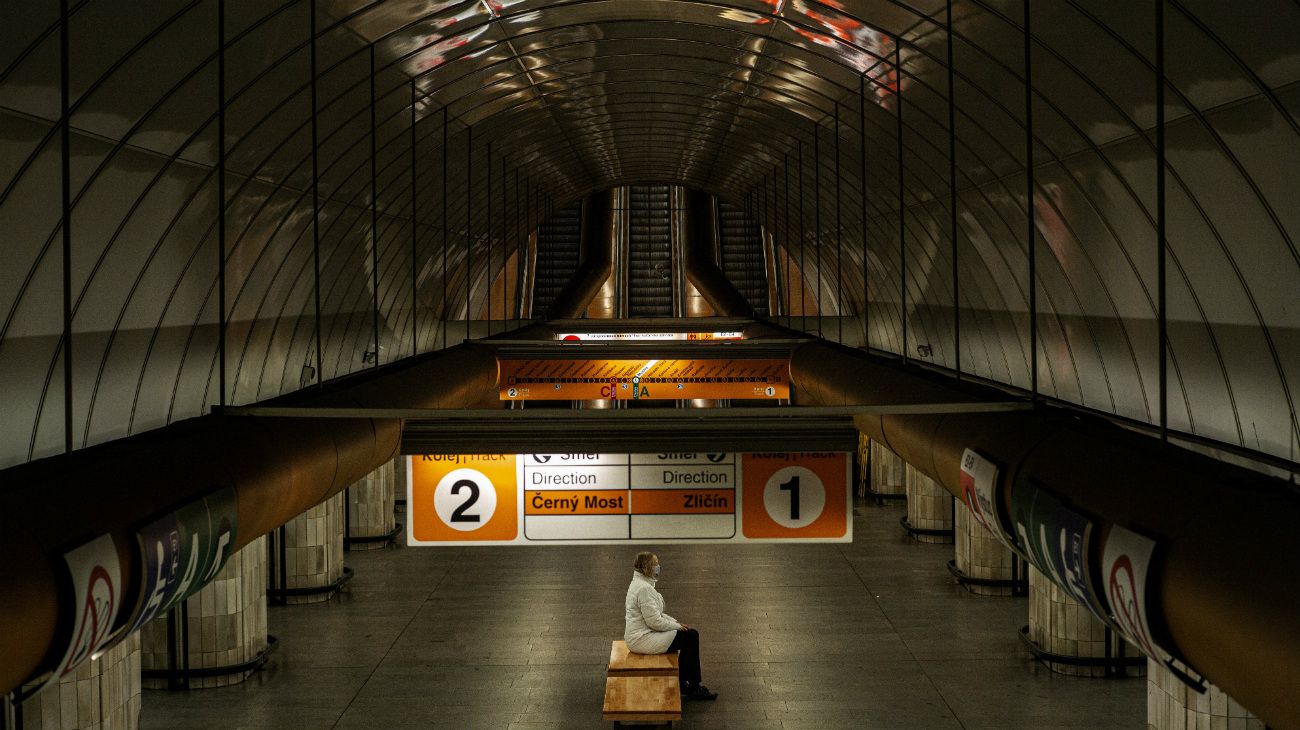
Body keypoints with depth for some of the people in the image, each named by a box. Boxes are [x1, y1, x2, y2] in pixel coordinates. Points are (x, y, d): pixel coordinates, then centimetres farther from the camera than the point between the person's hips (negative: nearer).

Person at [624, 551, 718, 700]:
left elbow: (656, 614, 20)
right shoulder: (644, 588, -23)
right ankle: (693, 689, 2)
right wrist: (676, 626, -8)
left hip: (639, 634, 11)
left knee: (691, 634, 13)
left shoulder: (641, 583, 11)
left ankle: (682, 684, 17)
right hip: (642, 640, -11)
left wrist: (675, 622, 9)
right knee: (691, 637, -8)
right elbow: (655, 621, -23)